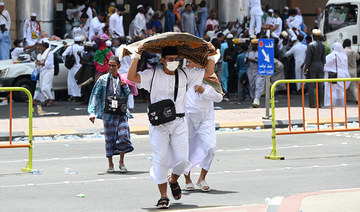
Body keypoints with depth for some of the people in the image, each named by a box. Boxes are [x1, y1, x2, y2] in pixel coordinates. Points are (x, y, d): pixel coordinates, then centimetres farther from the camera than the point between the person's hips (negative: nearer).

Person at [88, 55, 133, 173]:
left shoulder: (122, 79, 7)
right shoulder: (103, 79, -1)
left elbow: (127, 95, 10)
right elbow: (95, 96, -3)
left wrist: (124, 86, -9)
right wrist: (92, 112, -11)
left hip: (121, 112, 2)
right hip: (108, 112, -2)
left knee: (123, 136, -8)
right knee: (109, 138, 3)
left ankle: (121, 162, 7)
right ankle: (110, 164, 15)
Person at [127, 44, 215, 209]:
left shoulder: (184, 75, 6)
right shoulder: (153, 74, -3)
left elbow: (208, 72, 12)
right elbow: (132, 77, -14)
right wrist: (136, 56, -22)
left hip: (179, 123, 3)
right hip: (158, 123, -2)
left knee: (182, 159, 0)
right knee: (160, 158, -3)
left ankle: (173, 180, 34)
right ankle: (163, 196, 8)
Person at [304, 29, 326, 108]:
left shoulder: (311, 45, -12)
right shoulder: (322, 45, 3)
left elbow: (308, 58, -13)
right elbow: (324, 58, 7)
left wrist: (305, 68, -6)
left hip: (312, 66, -5)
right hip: (320, 65, 5)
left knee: (311, 85, -1)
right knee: (320, 85, 7)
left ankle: (312, 103, -3)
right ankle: (320, 103, 8)